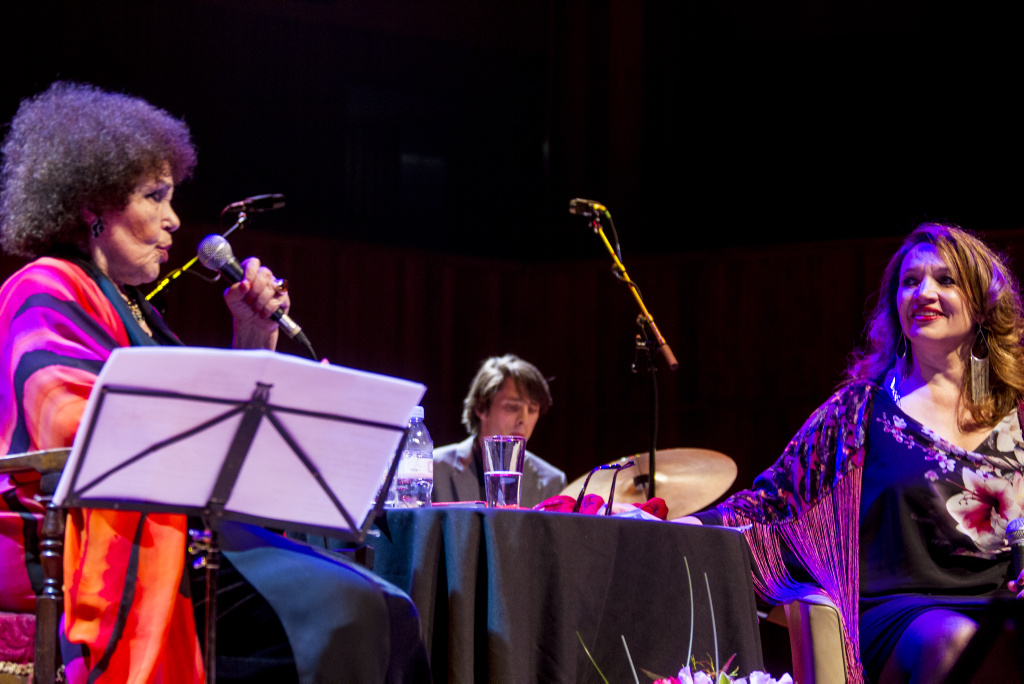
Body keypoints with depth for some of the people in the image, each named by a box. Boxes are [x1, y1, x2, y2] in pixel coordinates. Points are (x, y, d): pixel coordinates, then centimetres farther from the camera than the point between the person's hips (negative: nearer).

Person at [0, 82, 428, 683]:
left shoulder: (130, 308, 26)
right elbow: (70, 425, -20)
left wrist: (255, 337, 14)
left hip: (176, 530, 9)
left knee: (388, 613, -10)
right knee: (339, 611, -28)